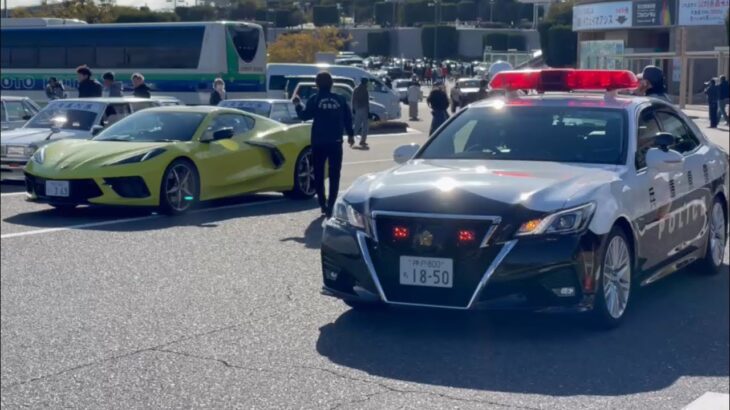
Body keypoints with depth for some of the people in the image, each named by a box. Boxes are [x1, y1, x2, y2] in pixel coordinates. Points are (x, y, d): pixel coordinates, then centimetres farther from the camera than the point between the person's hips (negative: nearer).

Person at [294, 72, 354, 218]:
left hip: (319, 142, -1)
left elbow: (304, 115, -4)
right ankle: (331, 206, -5)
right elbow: (348, 118, 6)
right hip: (335, 142, 1)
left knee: (319, 174, 12)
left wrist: (298, 105, 14)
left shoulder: (314, 99, -6)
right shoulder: (340, 99, 2)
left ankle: (323, 204, 12)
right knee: (334, 175, 3)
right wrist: (350, 134, 19)